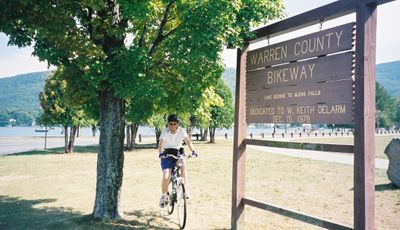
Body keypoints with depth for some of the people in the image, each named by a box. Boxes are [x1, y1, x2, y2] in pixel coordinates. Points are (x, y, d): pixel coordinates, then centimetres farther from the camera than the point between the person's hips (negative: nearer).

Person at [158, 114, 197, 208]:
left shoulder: (182, 131, -12)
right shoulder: (165, 131, -18)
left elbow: (188, 141, -16)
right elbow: (161, 144, -28)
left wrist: (193, 151, -34)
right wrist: (160, 153, -48)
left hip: (178, 153, 1)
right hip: (167, 155, -1)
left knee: (183, 165, -31)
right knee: (166, 176, -16)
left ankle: (185, 189, -17)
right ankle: (164, 195, 10)